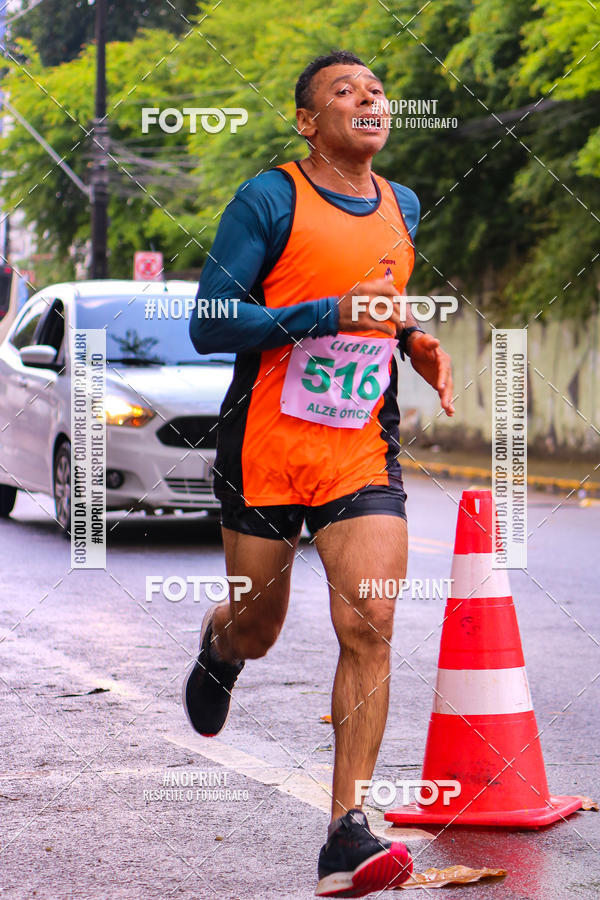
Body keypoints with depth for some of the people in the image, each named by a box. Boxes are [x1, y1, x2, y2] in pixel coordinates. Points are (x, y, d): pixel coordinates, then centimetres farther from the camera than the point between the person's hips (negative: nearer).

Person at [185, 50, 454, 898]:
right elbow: (208, 325, -13)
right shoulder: (268, 201, -7)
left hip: (363, 453, 3)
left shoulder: (403, 209, 11)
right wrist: (331, 313, -23)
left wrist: (414, 341, 8)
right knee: (257, 626, 11)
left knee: (369, 626, -14)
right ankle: (218, 651, 51)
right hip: (265, 447, -3)